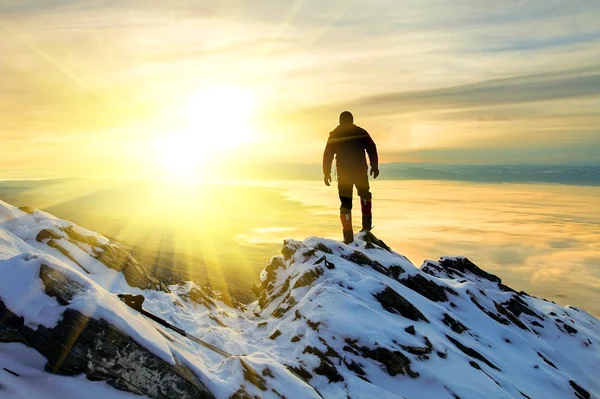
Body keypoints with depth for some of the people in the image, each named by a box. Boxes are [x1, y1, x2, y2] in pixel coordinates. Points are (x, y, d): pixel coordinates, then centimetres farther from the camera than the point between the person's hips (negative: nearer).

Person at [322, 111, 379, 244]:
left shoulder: (334, 135, 4)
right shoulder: (361, 132, 3)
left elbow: (328, 154, 1)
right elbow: (372, 149, 0)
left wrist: (326, 173, 6)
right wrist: (375, 167, 8)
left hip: (343, 174, 0)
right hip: (361, 171, 0)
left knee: (346, 203, 4)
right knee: (365, 195, 26)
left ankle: (348, 236, -1)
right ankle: (367, 224, 16)